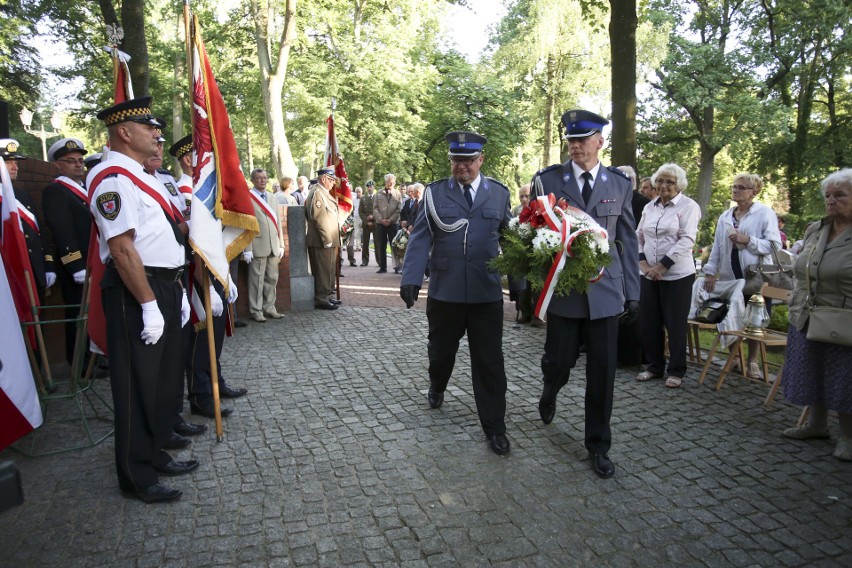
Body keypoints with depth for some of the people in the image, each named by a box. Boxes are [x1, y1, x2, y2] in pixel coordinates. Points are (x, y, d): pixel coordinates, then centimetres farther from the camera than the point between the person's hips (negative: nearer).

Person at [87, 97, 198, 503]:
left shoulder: (139, 176, 17)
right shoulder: (113, 178, -15)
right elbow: (122, 249, -22)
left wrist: (176, 291, 17)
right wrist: (148, 305, -23)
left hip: (163, 286, 10)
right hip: (135, 292, -10)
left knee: (165, 379, 18)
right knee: (139, 385, 1)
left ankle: (154, 455, 34)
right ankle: (137, 477, 15)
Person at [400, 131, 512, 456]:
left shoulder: (499, 194, 4)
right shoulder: (435, 193, 2)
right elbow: (421, 238, -3)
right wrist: (411, 279, -14)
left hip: (487, 294, 0)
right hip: (444, 292, 1)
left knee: (489, 362, 3)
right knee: (441, 350, 19)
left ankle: (494, 427, 17)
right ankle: (436, 388, 51)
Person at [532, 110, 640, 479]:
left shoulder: (619, 183, 6)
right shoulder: (547, 179, 0)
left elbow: (627, 240, 8)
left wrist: (632, 291, 6)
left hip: (605, 291, 1)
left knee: (602, 372, 5)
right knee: (559, 361, 6)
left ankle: (598, 445, 23)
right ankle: (550, 390, 45)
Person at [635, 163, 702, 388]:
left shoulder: (688, 206, -4)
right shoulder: (649, 207, 12)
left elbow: (686, 240, -13)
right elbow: (639, 236, 14)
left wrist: (662, 266, -17)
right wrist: (643, 261, -2)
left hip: (677, 275, -5)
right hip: (649, 274, 5)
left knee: (675, 325, 2)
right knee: (648, 323, 9)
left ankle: (676, 371, 17)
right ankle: (654, 366, 24)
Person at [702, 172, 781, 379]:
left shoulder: (765, 213, -3)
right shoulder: (725, 217, 12)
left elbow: (775, 245, -9)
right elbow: (717, 246, 11)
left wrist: (748, 240, -17)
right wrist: (710, 272, 5)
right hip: (729, 277, 4)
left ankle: (753, 362, 19)